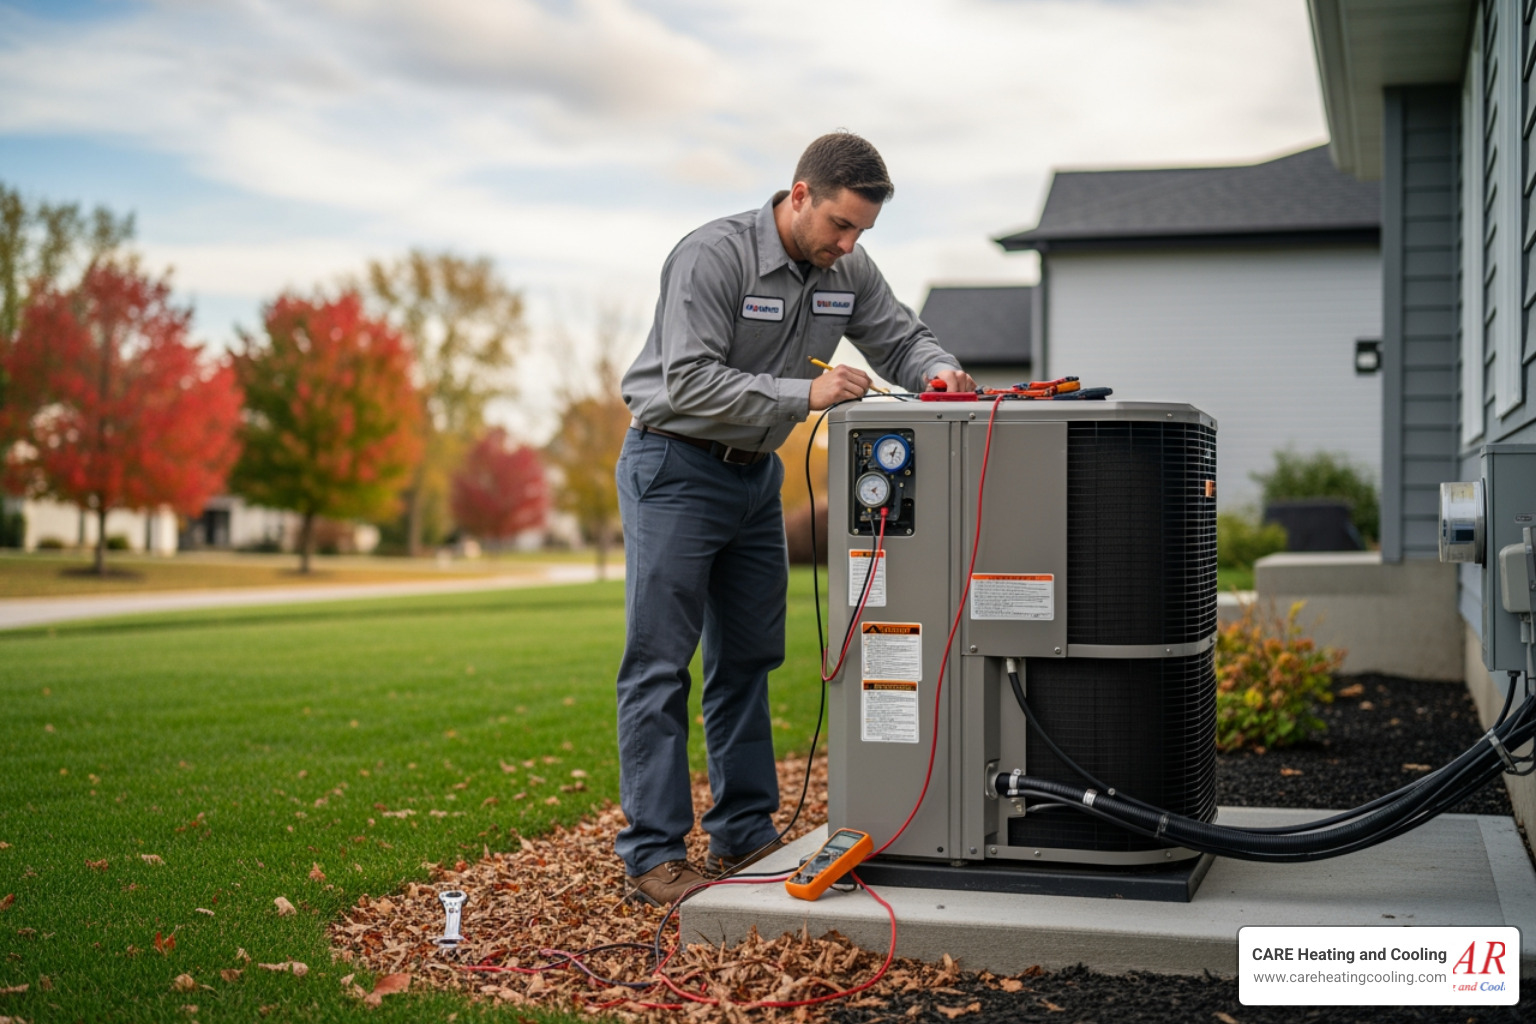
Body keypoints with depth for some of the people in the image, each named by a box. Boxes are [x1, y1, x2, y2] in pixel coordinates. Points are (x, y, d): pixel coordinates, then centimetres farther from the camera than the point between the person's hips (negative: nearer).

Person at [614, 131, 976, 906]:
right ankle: (652, 856, -3)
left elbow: (901, 339, 7)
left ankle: (743, 834, 19)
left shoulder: (847, 270, 0)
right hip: (675, 469, -7)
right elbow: (689, 383, -27)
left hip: (756, 473, 7)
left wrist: (940, 372, -17)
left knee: (748, 658, 10)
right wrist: (805, 394, -32)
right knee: (659, 664, -6)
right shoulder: (712, 256, -21)